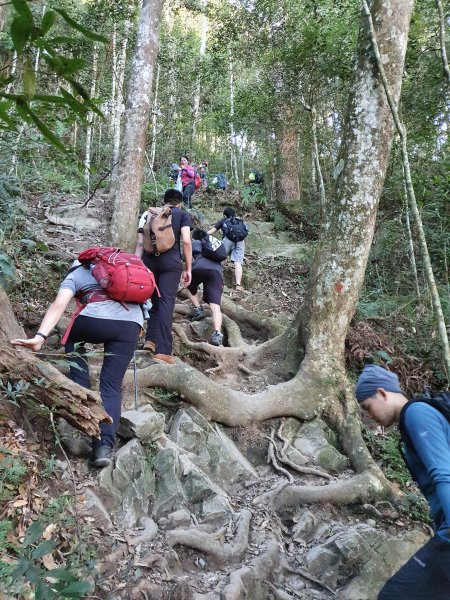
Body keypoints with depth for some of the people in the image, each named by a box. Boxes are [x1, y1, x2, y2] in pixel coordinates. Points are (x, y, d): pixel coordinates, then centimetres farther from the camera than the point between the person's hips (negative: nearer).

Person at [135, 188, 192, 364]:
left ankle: (150, 339, 3)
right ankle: (163, 351, -13)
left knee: (154, 301, 17)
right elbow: (186, 241, -1)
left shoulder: (149, 214, 21)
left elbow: (140, 243, 13)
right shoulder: (182, 214, 12)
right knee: (166, 302, -8)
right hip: (171, 261, -3)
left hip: (149, 260, 4)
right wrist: (188, 269, 1)